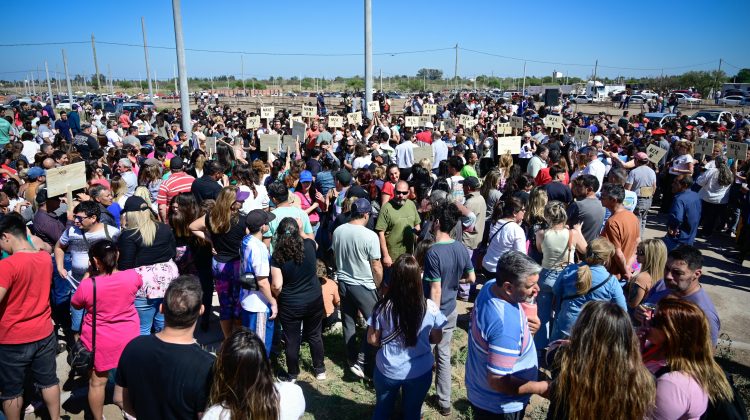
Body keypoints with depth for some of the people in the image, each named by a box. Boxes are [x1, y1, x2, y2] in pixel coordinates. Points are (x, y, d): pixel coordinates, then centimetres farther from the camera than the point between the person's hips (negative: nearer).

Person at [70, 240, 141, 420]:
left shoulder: (87, 284, -23)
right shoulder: (132, 276, -16)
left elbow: (76, 304, -1)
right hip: (128, 337, 3)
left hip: (99, 341, -3)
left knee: (97, 381, 15)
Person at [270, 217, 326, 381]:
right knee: (315, 336, 20)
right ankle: (320, 370, 34)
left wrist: (276, 299, 2)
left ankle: (292, 376, 29)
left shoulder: (277, 256, -18)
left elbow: (276, 286, -17)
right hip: (314, 300, 3)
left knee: (292, 340, 13)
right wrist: (301, 230, 23)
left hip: (290, 305, -3)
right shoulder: (309, 245, -11)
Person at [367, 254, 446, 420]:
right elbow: (436, 339, -4)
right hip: (419, 372, 0)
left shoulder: (383, 307, -21)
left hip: (387, 370, 0)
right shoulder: (431, 308, -20)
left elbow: (372, 340, -9)